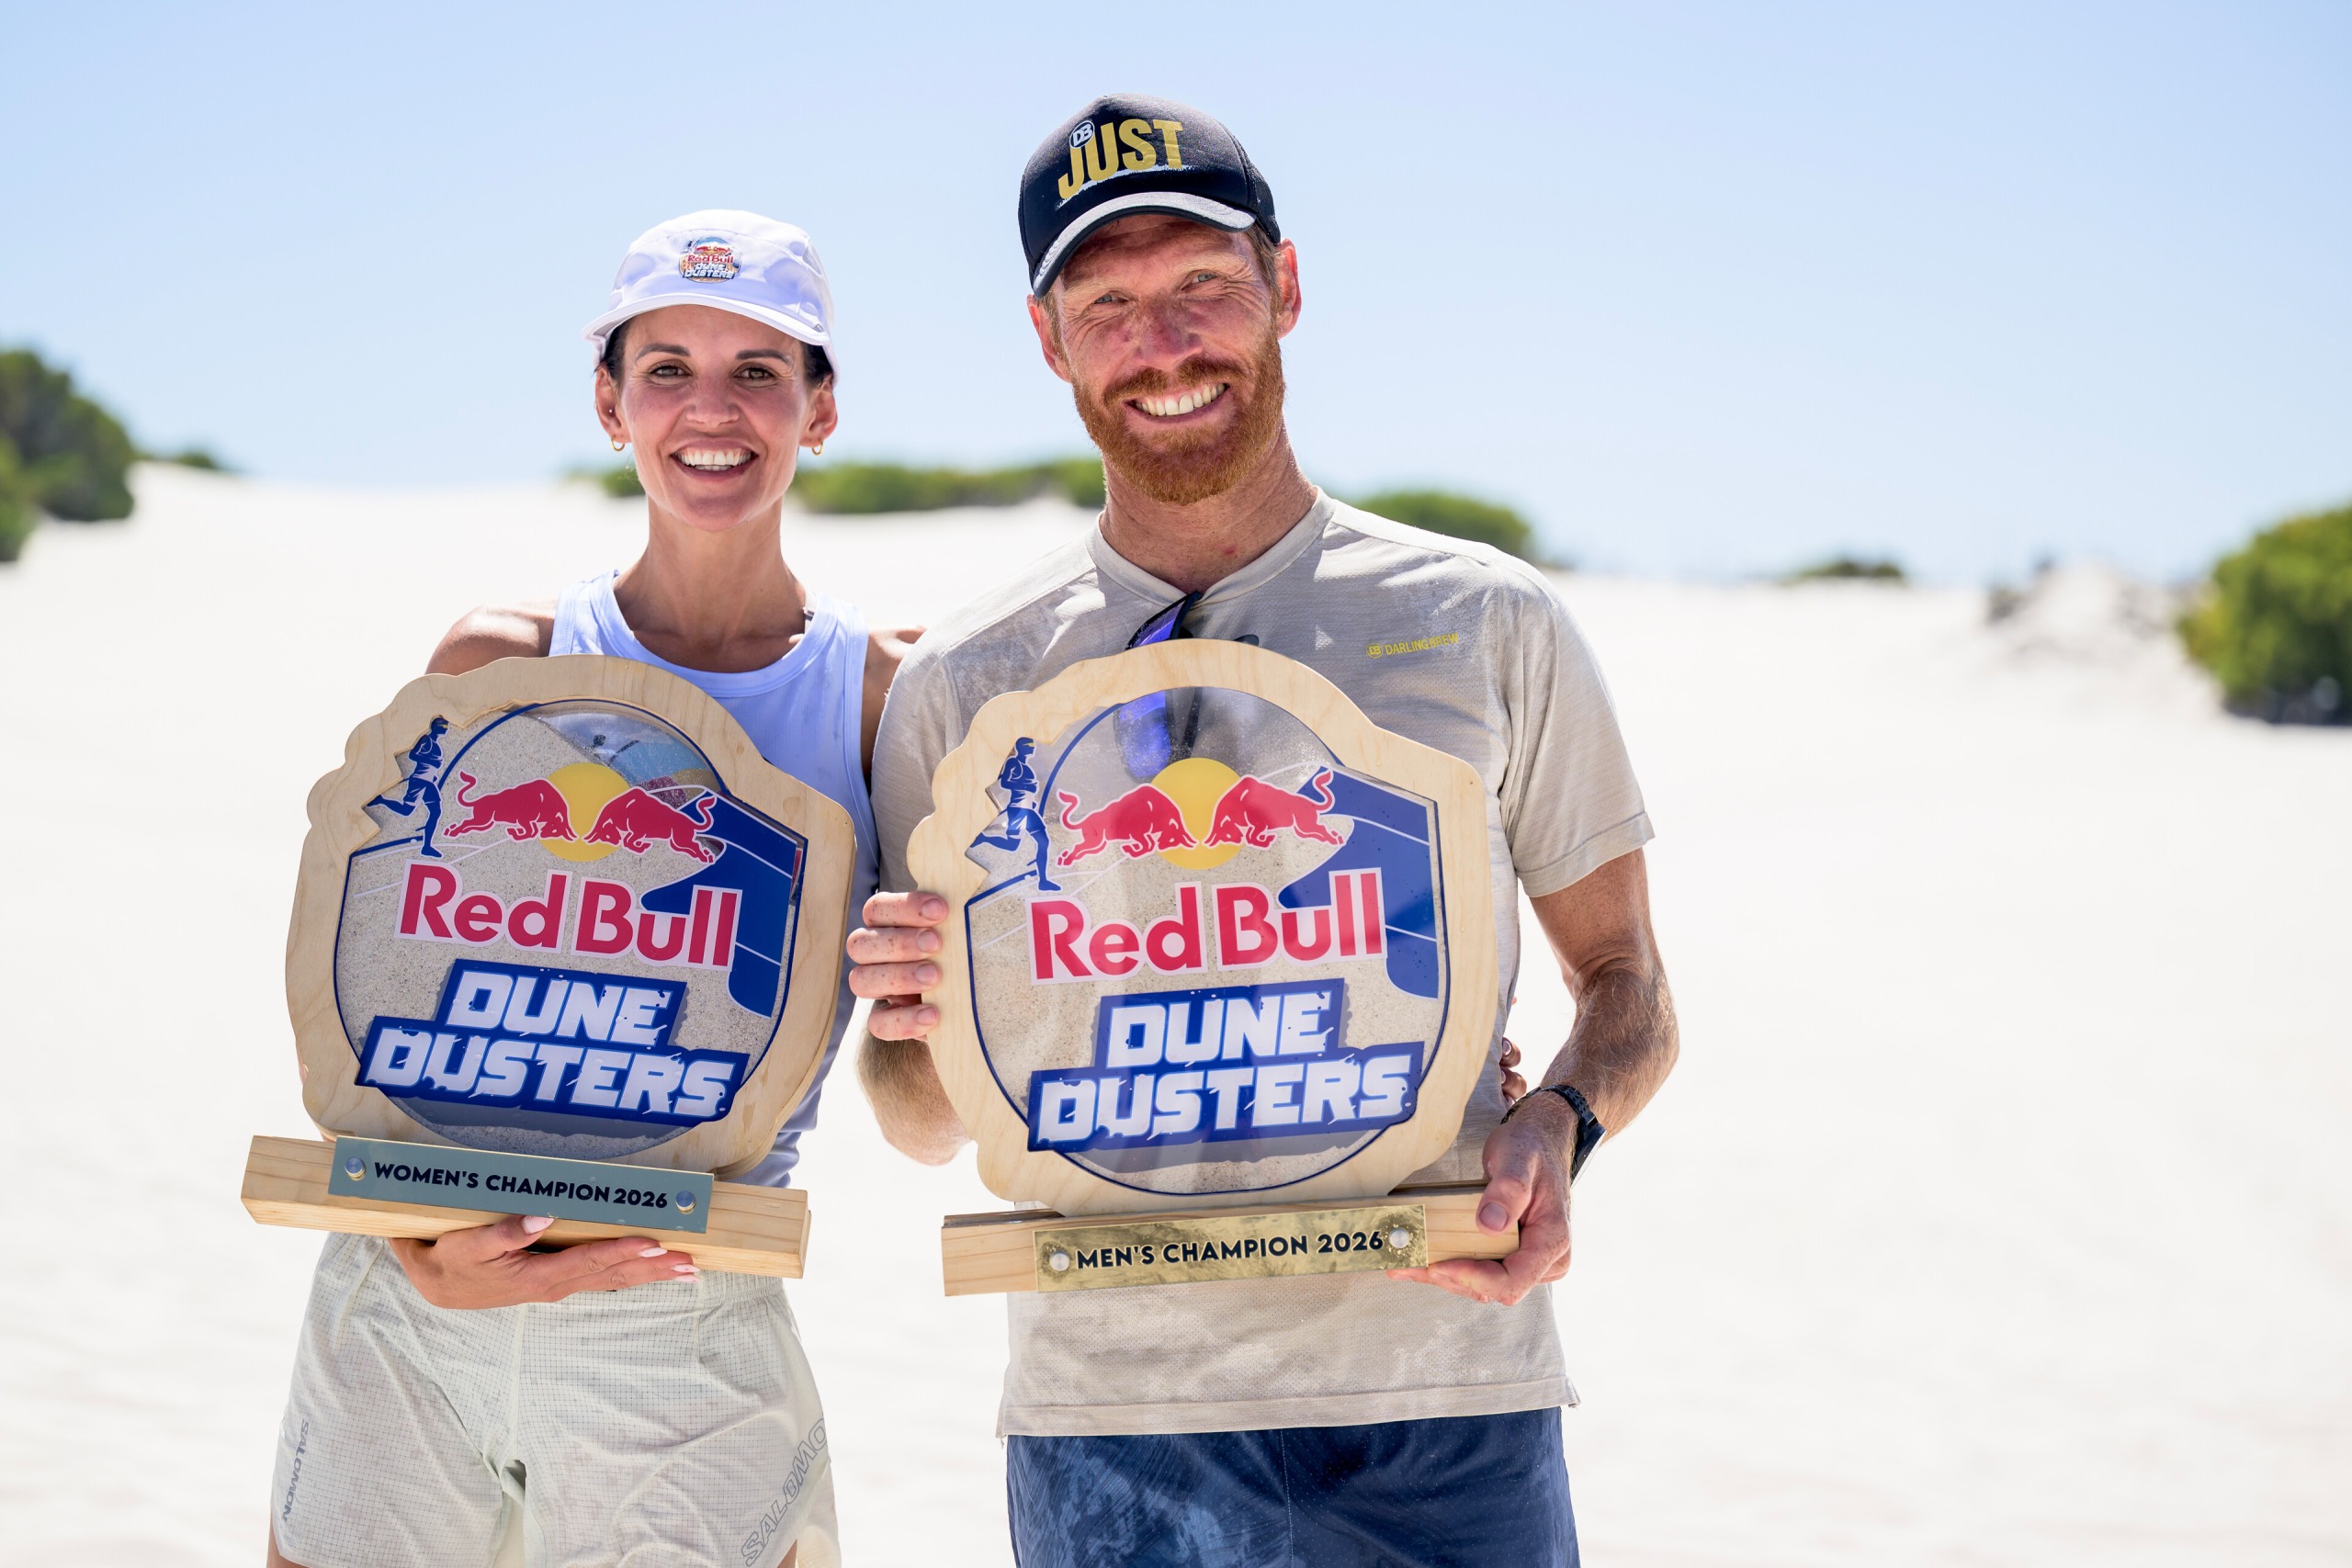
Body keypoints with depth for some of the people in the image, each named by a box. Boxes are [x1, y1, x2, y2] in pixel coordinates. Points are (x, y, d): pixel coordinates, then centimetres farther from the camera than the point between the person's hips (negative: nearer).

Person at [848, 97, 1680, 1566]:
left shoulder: (1489, 622, 5)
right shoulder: (964, 685, 5)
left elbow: (1627, 983, 12)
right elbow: (926, 1125, 10)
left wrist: (1558, 1125, -9)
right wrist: (926, 1034, -13)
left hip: (1450, 1394, 1)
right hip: (1117, 1407, 0)